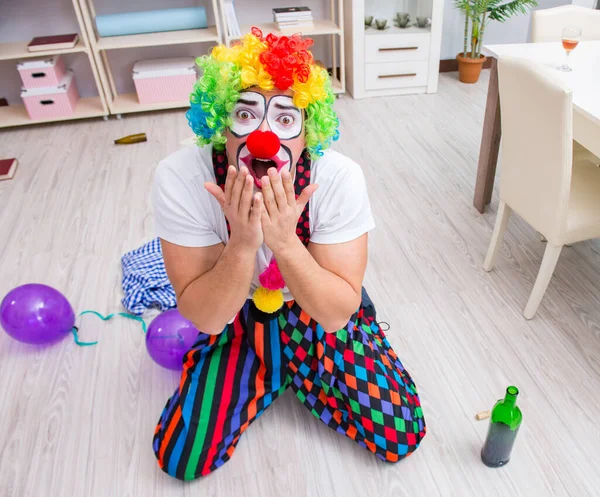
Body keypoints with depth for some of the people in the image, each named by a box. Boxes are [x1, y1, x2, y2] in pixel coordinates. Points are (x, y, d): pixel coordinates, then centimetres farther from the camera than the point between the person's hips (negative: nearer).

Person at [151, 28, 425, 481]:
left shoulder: (340, 177, -28)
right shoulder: (180, 179, -27)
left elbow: (336, 313, -25)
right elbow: (205, 318, -23)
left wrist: (284, 240, -40)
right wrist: (243, 243, -41)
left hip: (324, 317, 0)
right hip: (238, 320, 1)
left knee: (400, 438, -7)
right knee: (180, 459, -6)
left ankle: (291, 372, 15)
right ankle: (273, 373, 18)